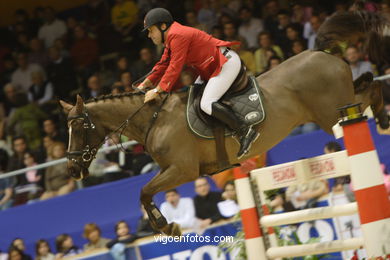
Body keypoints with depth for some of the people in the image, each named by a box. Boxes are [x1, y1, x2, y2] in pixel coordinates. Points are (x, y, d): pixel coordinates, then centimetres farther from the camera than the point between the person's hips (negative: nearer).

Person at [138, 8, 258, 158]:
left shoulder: (178, 36, -19)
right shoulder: (171, 39, 14)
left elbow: (174, 68, -22)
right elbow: (163, 65, 18)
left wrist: (156, 91, -18)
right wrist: (145, 84, 10)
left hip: (227, 63, -11)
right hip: (213, 66, 11)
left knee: (207, 104, -21)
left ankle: (245, 131, -20)